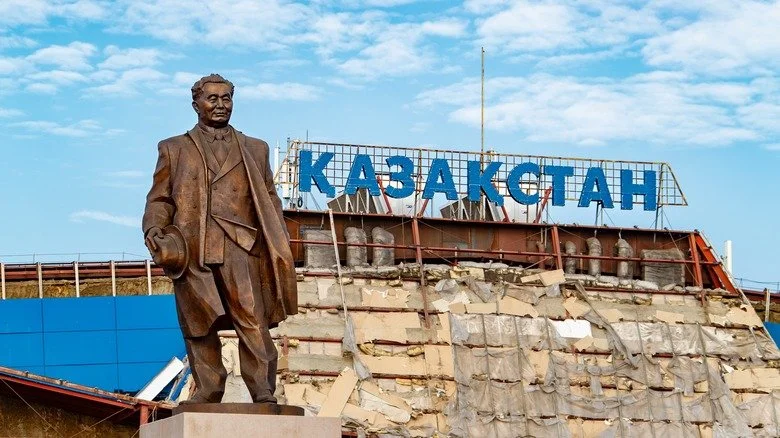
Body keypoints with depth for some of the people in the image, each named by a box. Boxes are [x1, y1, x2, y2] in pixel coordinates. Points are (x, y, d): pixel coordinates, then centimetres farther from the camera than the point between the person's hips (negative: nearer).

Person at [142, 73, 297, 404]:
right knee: (199, 328, -1)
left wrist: (278, 245, 6)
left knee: (253, 321, -14)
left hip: (241, 246, -1)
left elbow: (269, 200, 18)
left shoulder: (255, 150, 23)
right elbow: (160, 199, 15)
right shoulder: (174, 149, 21)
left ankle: (264, 395, -16)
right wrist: (153, 229, -5)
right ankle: (207, 395, 3)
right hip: (192, 250, 1)